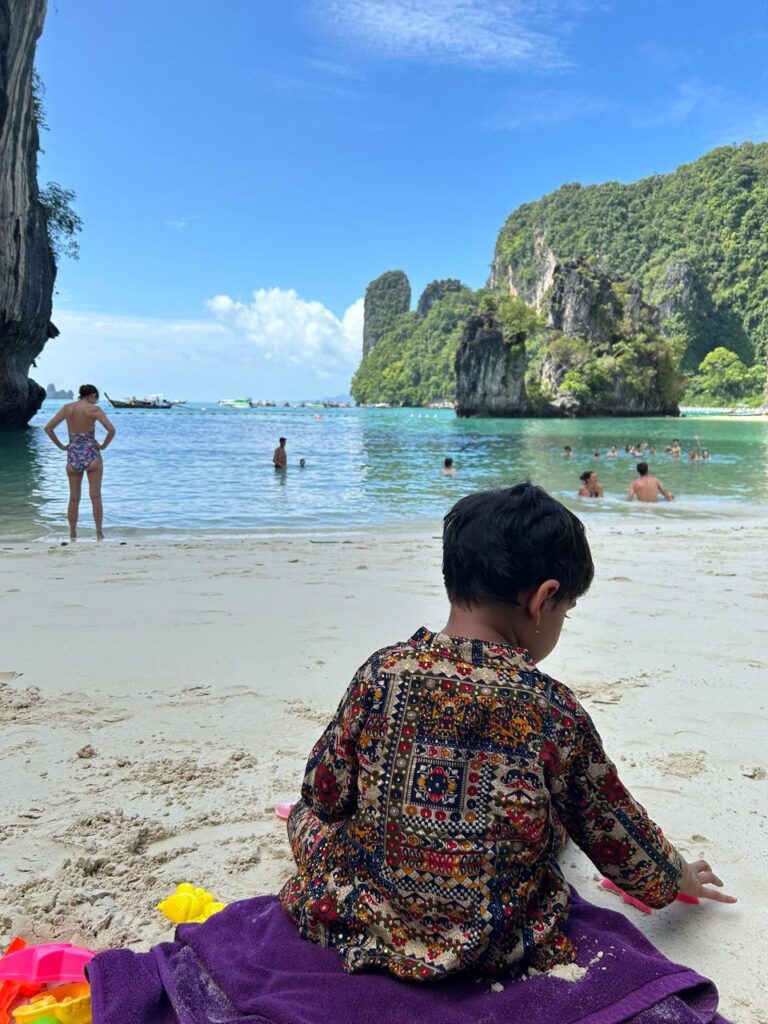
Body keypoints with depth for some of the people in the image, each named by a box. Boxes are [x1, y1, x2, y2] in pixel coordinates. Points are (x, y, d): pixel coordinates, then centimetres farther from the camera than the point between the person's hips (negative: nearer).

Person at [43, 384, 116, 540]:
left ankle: (73, 536, 17)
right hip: (91, 456, -3)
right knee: (95, 497, 3)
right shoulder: (94, 409, -7)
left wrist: (61, 446, 7)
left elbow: (48, 428, 2)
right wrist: (104, 445, -3)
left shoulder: (67, 408, 3)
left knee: (74, 499, 12)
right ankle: (99, 534, 2)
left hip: (73, 457, 3)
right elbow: (111, 430, -17)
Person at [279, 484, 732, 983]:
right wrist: (677, 879, 20)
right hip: (493, 950, 0)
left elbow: (323, 792, -3)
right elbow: (618, 833, 0)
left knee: (309, 815, 25)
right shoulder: (556, 711, -15)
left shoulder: (381, 672, -14)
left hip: (359, 921, 0)